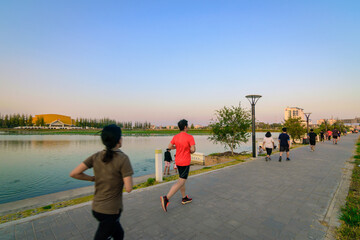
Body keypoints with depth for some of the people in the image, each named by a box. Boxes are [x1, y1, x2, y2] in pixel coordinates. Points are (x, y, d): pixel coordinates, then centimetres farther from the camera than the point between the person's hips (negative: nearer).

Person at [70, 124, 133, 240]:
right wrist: (127, 175, -3)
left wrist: (94, 178, 6)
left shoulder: (96, 156, -5)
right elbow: (128, 188, -23)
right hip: (111, 210, -6)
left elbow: (74, 173, -5)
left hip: (96, 208, 6)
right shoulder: (123, 158, -22)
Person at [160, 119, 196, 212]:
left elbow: (169, 147, 3)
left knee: (182, 180, 21)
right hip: (185, 162, -7)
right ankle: (166, 198, -10)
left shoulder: (175, 137, 0)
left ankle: (184, 198, 33)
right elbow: (193, 149, -22)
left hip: (178, 161, 7)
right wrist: (190, 151, 0)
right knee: (180, 182, -2)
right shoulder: (190, 137, -17)